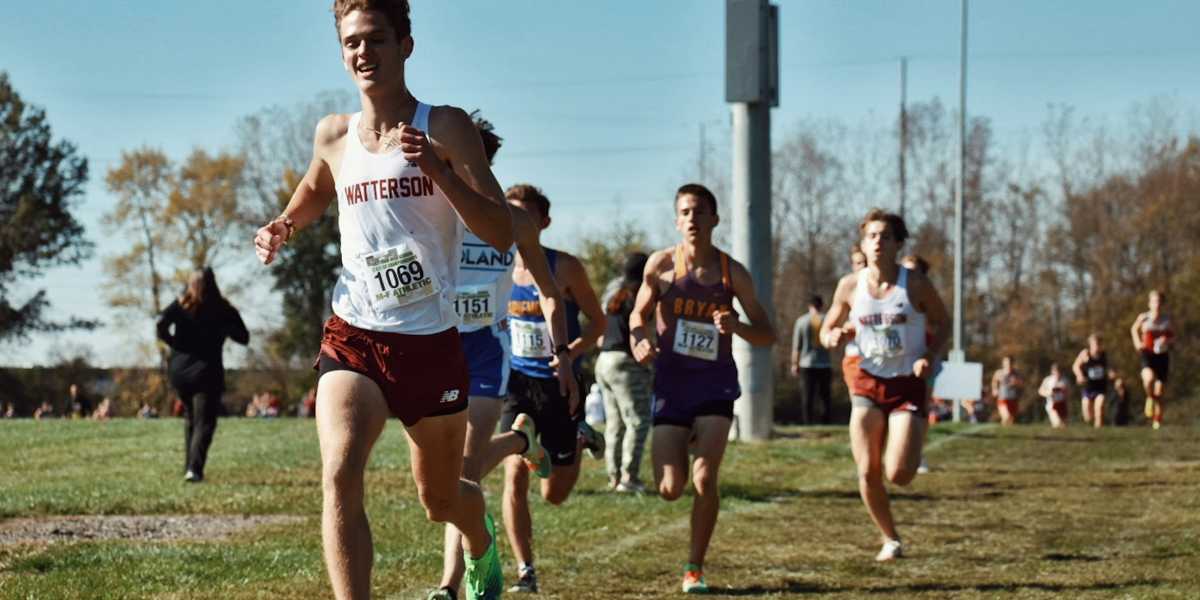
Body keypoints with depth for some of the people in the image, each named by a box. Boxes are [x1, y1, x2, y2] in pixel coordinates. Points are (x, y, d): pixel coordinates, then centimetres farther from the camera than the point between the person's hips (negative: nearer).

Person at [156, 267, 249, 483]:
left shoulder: (180, 305, 2)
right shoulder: (222, 309, -1)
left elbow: (161, 325, -14)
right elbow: (243, 337, 1)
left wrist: (174, 343, -1)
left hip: (179, 370, 3)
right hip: (207, 371, -3)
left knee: (190, 419, 21)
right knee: (204, 422, -4)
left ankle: (189, 467, 21)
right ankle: (194, 469, -22)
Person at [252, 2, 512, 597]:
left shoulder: (445, 128, -6)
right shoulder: (334, 135, 5)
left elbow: (501, 233, -13)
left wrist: (438, 170, -26)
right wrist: (281, 228, 6)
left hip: (430, 341, -1)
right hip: (352, 338, 2)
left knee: (439, 498, 16)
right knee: (339, 479, -23)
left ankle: (482, 541, 52)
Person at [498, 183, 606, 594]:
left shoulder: (565, 268, -11)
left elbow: (597, 321, -4)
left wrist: (571, 353, -20)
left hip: (559, 384, -2)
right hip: (517, 382, 2)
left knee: (554, 494, 7)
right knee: (515, 474, -15)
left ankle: (580, 440, 40)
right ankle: (525, 571, -5)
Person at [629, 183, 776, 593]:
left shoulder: (734, 273, -3)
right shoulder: (662, 265, -5)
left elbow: (767, 335, 2)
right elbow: (639, 315, 9)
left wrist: (736, 326, -20)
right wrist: (639, 342, -13)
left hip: (716, 386, 0)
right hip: (671, 386, 0)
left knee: (705, 478, -16)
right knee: (670, 489, -2)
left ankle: (695, 567, 0)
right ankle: (685, 445, 36)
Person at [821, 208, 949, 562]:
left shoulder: (915, 284, -8)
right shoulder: (850, 286, -1)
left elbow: (941, 323, 6)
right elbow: (827, 330, 11)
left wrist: (930, 356, -12)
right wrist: (834, 337, -13)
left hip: (908, 385, -2)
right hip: (868, 383, 2)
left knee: (898, 475, -13)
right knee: (868, 473, -4)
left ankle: (912, 449, 25)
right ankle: (890, 539, 18)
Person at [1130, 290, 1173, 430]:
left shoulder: (1167, 320, 3)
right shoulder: (1144, 318, -1)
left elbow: (1173, 336, 16)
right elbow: (1134, 329, 17)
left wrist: (1167, 340, -7)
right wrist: (1137, 342, 0)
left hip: (1162, 355, 2)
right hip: (1147, 354, -2)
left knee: (1159, 392, 2)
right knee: (1149, 377, -33)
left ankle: (1157, 421, 14)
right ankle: (1150, 398, -1)